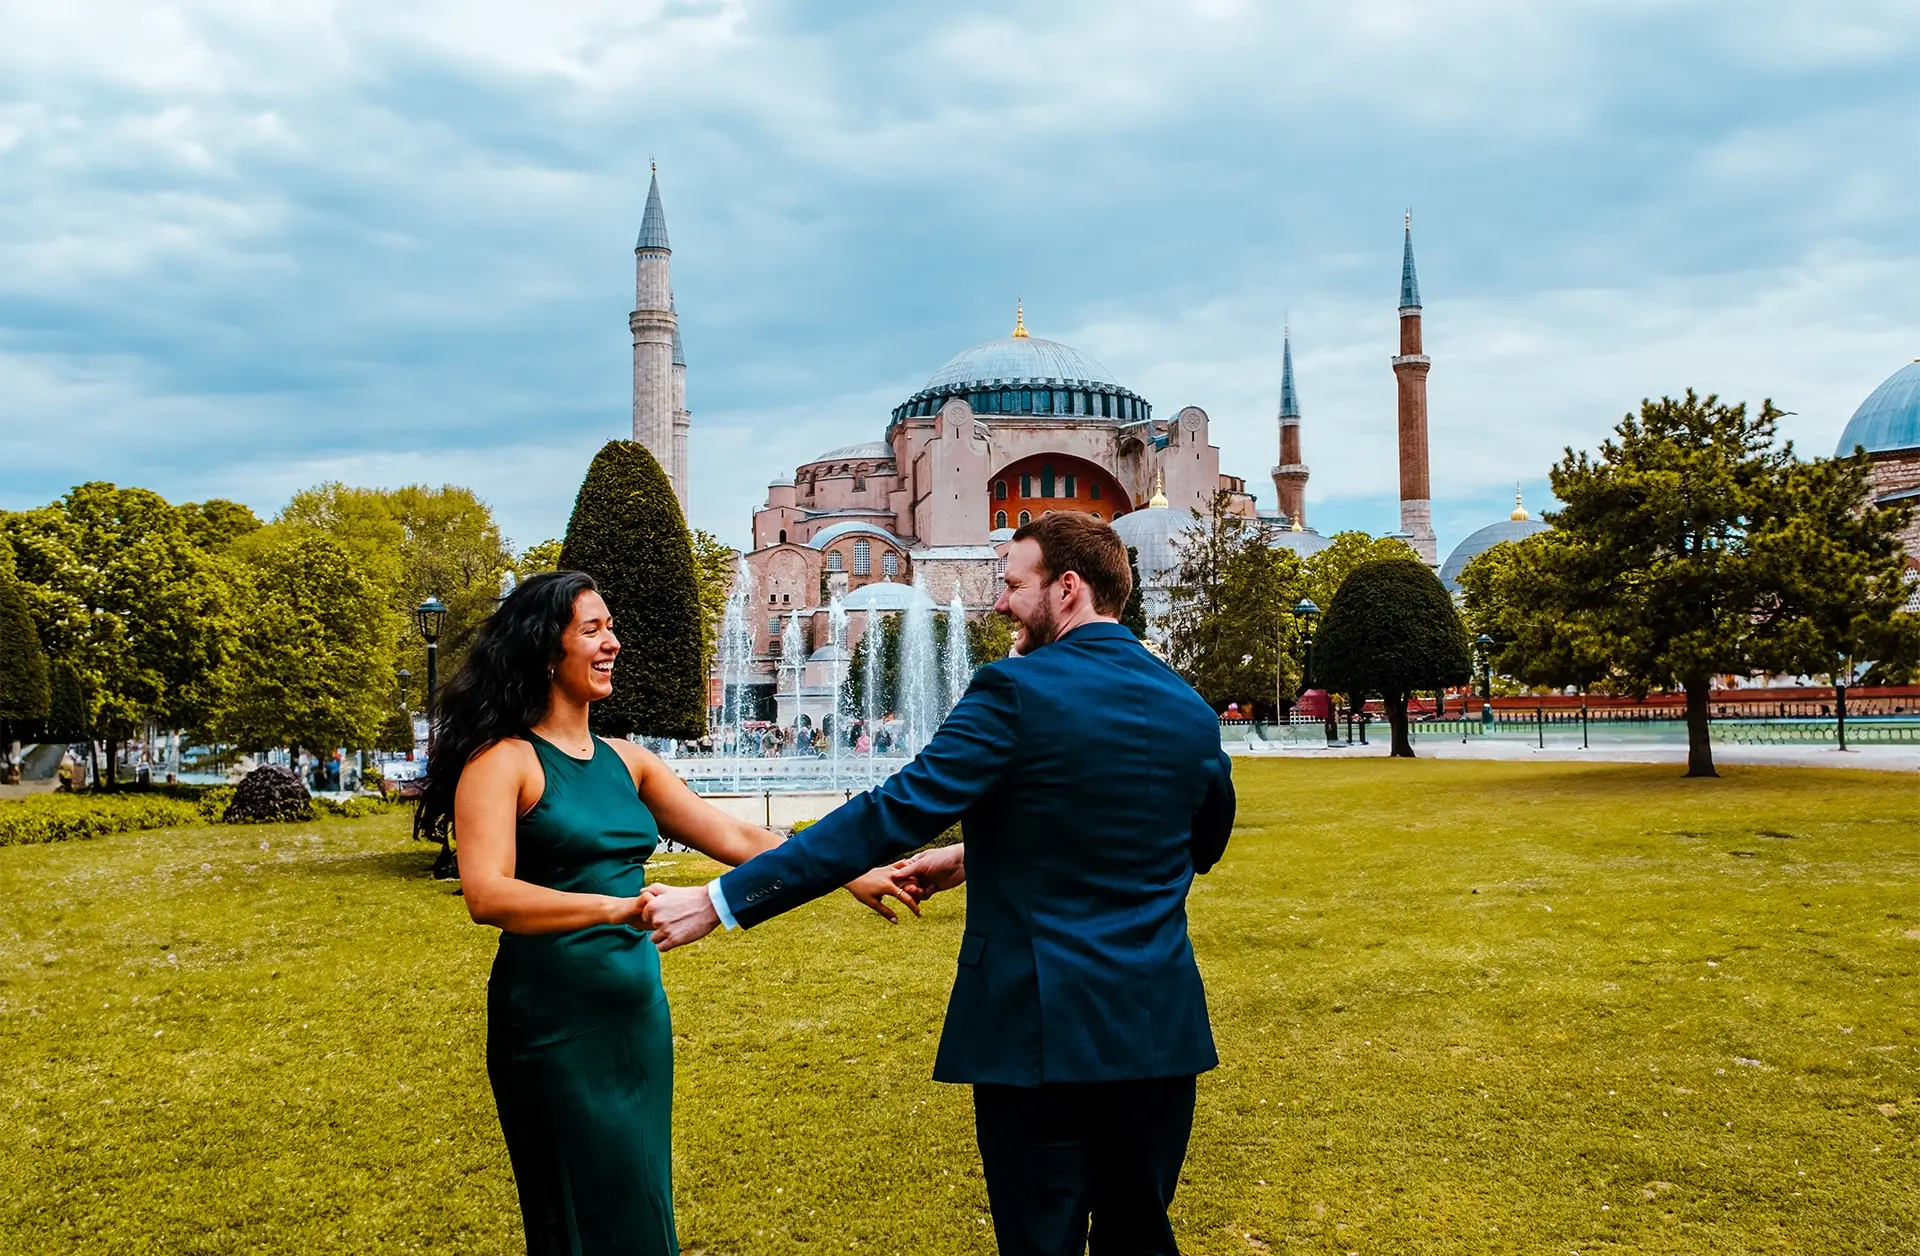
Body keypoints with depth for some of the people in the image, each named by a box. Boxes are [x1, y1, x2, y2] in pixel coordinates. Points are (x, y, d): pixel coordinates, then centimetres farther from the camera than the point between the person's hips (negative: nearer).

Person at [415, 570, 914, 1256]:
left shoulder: (625, 760, 9)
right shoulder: (503, 761, -9)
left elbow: (733, 837, 7)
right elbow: (486, 894, -22)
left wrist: (847, 875, -2)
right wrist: (619, 907, -34)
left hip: (637, 1013, 6)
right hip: (556, 1021, -6)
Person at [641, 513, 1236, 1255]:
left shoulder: (1017, 693, -13)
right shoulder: (1190, 709, 5)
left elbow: (889, 817, -18)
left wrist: (719, 900, -15)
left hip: (1043, 1028, -5)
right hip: (1160, 1028, 5)